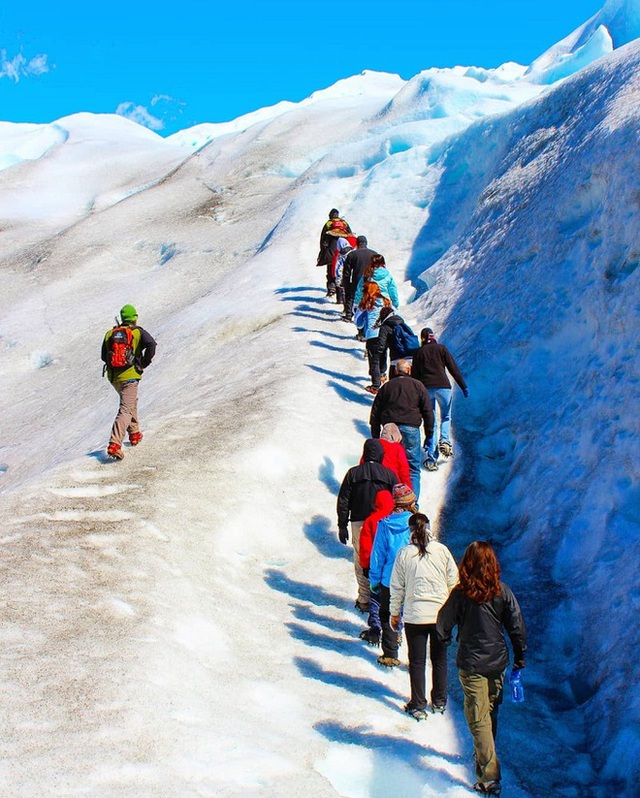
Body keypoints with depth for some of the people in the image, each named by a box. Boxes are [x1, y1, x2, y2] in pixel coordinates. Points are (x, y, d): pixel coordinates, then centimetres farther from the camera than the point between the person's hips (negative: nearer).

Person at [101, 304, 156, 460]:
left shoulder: (110, 334, 10)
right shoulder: (138, 332, -3)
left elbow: (104, 356, 13)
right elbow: (151, 345, -19)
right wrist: (143, 364, -7)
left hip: (112, 376, 6)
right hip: (129, 376, -6)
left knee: (131, 401, 30)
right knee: (126, 410, -11)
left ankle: (134, 434, 38)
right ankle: (114, 444, -27)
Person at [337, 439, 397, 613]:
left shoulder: (353, 473, 1)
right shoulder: (389, 474, 0)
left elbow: (343, 501, 3)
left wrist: (342, 526, 9)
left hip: (359, 522, 0)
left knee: (361, 560, 6)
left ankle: (364, 599, 7)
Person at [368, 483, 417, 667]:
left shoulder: (384, 524, -8)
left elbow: (378, 555, -3)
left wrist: (374, 580, 7)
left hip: (389, 580, 0)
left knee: (387, 616, 14)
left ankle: (390, 655, 12)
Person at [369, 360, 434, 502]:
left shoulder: (386, 386, 12)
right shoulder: (418, 386, 6)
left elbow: (375, 413, 12)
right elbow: (428, 411, 3)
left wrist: (375, 436, 18)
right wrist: (429, 434, 8)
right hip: (411, 428, -2)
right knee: (413, 467, 2)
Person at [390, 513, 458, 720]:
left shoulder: (404, 553, -9)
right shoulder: (442, 550, -6)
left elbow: (397, 587, -3)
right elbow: (453, 581, 0)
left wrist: (394, 613, 9)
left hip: (414, 615, -2)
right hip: (441, 614, 2)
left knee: (417, 661, 8)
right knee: (439, 659, 16)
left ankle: (418, 706, 11)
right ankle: (439, 702, 26)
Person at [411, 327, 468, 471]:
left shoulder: (419, 352, 13)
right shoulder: (441, 348, 9)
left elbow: (414, 375, 12)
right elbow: (453, 368, 3)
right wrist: (463, 386, 5)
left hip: (425, 389, 1)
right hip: (443, 386, -1)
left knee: (430, 422, 6)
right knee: (446, 417, 18)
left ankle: (430, 457, -2)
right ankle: (445, 440, -9)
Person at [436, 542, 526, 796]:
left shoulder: (461, 592, -13)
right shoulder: (502, 591, -5)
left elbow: (444, 622, -3)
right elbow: (517, 625, 0)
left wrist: (445, 638, 19)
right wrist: (520, 656, 13)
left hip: (471, 663, -4)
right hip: (498, 661, 4)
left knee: (479, 719, -2)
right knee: (491, 713, 21)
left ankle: (490, 777, -9)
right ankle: (484, 760, 39)